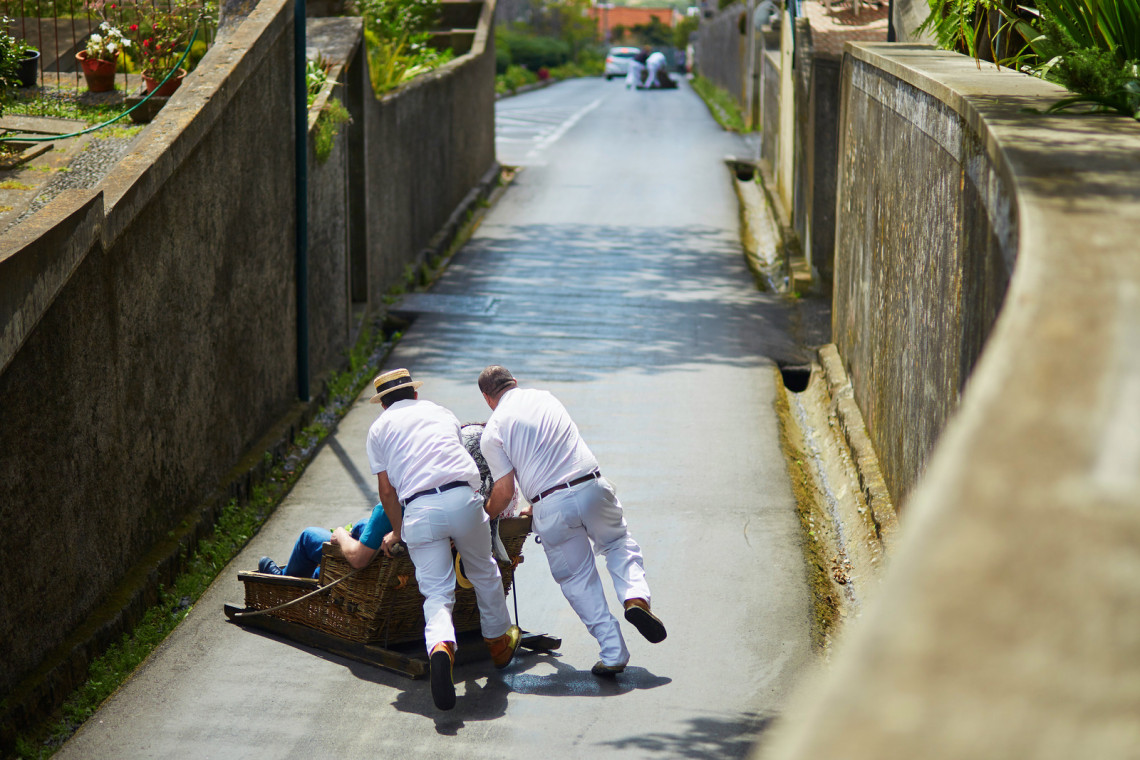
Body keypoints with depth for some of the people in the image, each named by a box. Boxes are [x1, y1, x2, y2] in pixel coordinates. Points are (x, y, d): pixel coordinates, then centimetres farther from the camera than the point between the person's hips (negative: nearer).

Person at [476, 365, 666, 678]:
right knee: (619, 543, 27)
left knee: (577, 578, 10)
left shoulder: (493, 430, 3)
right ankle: (635, 595, -1)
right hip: (592, 488, 3)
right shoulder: (546, 398, 18)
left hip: (551, 506, -3)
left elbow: (504, 490, -2)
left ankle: (613, 653, 4)